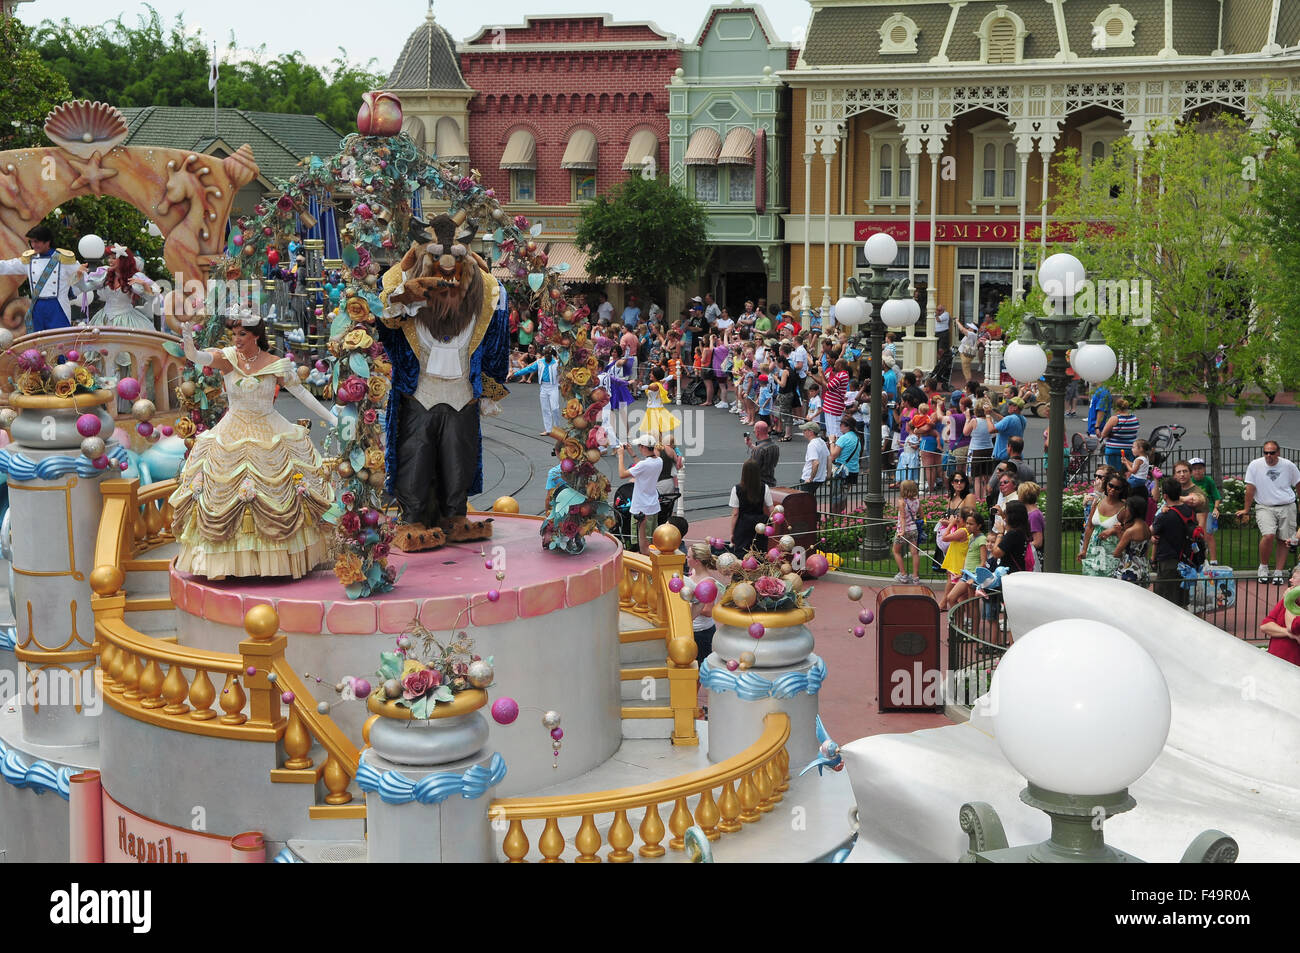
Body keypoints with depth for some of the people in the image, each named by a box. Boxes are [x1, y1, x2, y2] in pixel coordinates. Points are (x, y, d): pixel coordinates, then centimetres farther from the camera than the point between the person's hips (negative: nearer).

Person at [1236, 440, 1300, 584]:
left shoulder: (1288, 466, 2)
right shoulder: (1255, 465, -3)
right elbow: (1250, 488, 1)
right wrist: (1246, 510, 4)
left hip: (1287, 507, 2)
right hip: (1264, 507, -2)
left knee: (1284, 540, -2)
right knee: (1268, 536, -22)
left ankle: (1278, 572, 7)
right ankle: (1263, 567, -2)